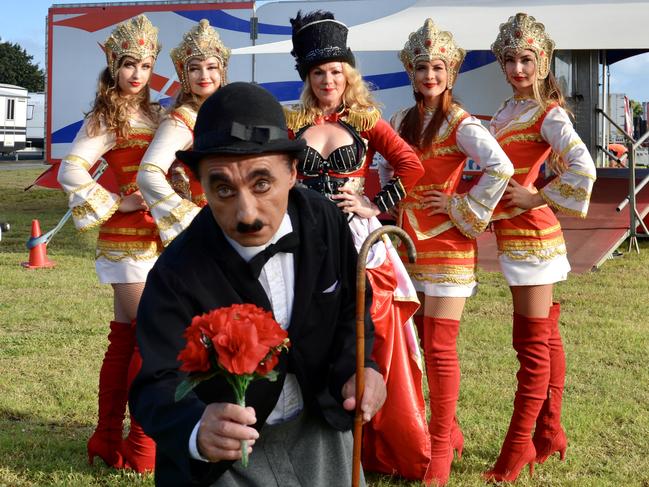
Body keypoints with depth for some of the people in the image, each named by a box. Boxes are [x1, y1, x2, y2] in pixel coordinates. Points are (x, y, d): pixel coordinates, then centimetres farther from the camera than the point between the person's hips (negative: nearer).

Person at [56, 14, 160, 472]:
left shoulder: (152, 114, 13)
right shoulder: (106, 118, -9)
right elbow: (70, 171, -20)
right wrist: (117, 204, -15)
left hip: (154, 237, 7)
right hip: (129, 239, -7)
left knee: (127, 337, 11)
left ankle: (108, 440, 19)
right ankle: (142, 447, 2)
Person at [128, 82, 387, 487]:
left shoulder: (327, 222, -15)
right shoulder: (179, 274, -26)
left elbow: (349, 310, -1)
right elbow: (158, 384, -31)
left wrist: (359, 367, -21)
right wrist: (197, 432, -52)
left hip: (319, 428, 4)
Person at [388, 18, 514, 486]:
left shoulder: (460, 123, -10)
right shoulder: (403, 122, 9)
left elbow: (501, 168, -24)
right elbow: (386, 166, 26)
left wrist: (463, 209, -17)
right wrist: (394, 204, 12)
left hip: (447, 245, -7)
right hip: (410, 242, 7)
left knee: (440, 347, -5)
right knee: (418, 341, 11)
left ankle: (442, 446, 6)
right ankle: (449, 430, 26)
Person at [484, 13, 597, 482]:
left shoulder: (548, 115, -14)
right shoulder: (510, 109, 12)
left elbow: (582, 169, -28)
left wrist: (537, 198, -19)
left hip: (529, 233, -9)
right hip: (515, 233, 9)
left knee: (533, 343, -3)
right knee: (545, 337, 15)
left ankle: (517, 451, 2)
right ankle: (550, 434, 24)